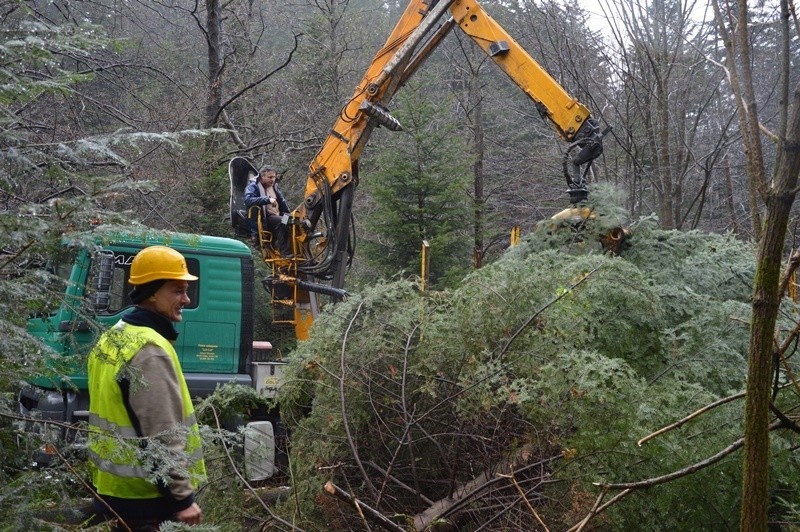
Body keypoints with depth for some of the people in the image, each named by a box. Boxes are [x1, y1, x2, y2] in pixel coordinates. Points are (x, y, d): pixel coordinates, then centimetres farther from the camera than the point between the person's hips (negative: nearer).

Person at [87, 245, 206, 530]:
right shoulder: (149, 350, -21)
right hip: (145, 496, -10)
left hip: (111, 488, 10)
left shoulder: (111, 339, 10)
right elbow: (162, 435, -23)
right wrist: (182, 496, -19)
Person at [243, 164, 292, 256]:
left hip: (277, 217, 7)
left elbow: (282, 201, 30)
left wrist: (287, 214, 12)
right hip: (263, 219, -7)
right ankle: (285, 253, -37)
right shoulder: (253, 187, -2)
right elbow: (248, 200, -22)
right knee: (282, 222, -34)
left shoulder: (274, 187, 21)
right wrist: (267, 199, -31)